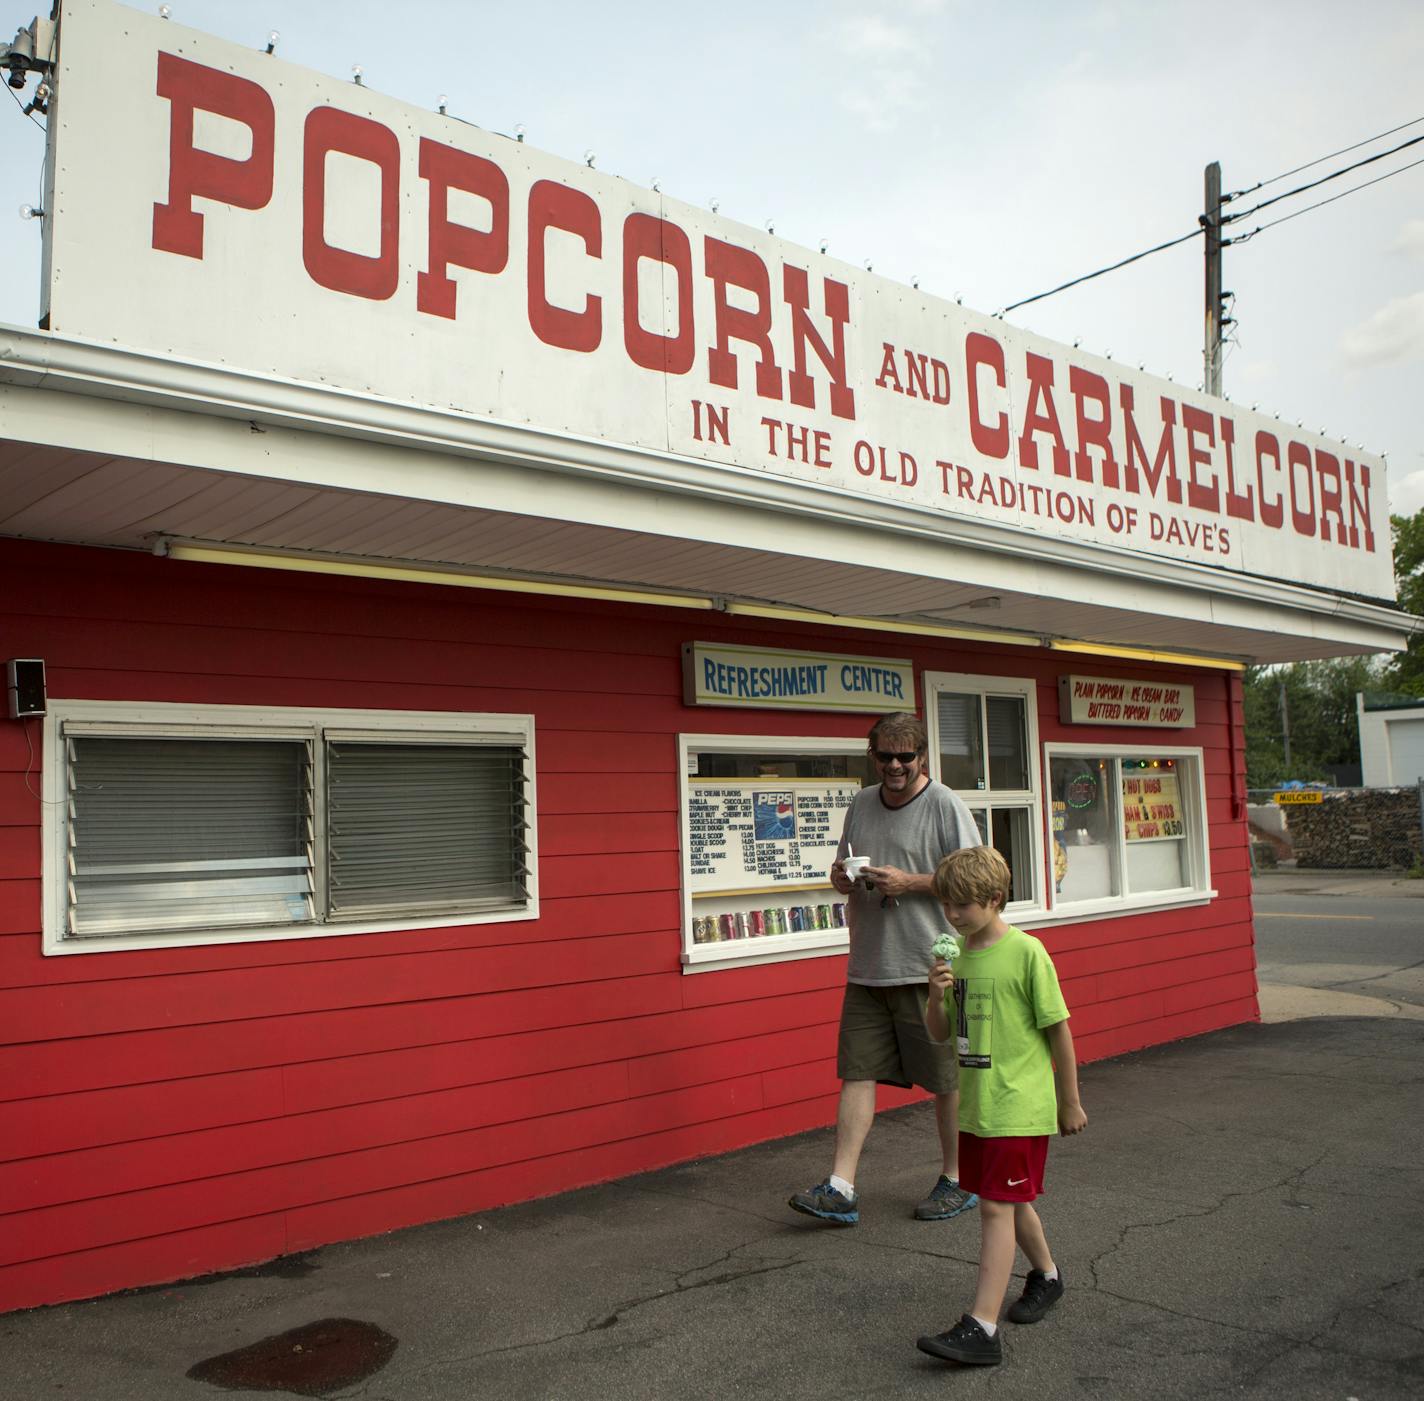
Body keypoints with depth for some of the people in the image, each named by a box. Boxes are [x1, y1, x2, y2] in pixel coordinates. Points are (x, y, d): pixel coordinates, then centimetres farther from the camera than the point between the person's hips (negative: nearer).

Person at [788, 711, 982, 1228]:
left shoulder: (944, 805, -7)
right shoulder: (860, 805, 12)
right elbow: (844, 876, 22)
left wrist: (908, 883, -17)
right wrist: (842, 877, -2)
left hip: (929, 968, -5)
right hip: (868, 967, 6)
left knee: (947, 1078, 7)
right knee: (857, 1072, 4)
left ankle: (958, 1181, 24)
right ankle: (841, 1189, 8)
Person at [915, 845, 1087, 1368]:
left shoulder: (1027, 953, -15)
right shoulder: (957, 954, 5)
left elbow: (1059, 1030, -9)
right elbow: (940, 1033, 10)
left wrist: (1069, 1103, -3)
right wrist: (936, 996, -11)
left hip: (1019, 1106, -7)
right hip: (977, 1105, 7)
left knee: (997, 1207, -8)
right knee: (1010, 1202, 21)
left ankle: (981, 1328, -6)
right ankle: (1046, 1275, 44)